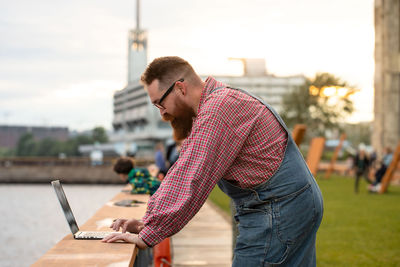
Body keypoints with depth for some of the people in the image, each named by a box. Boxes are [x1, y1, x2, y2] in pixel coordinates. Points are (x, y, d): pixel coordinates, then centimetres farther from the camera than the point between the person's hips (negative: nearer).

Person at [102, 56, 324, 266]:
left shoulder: (218, 108, -19)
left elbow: (191, 183, -24)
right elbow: (181, 175, 15)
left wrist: (147, 236, -18)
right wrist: (147, 223, 7)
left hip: (277, 210, -11)